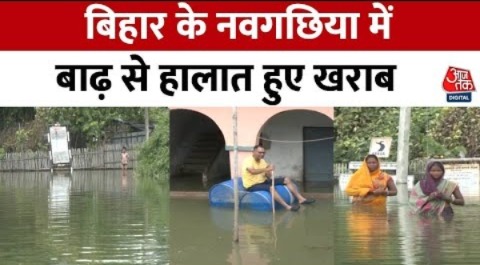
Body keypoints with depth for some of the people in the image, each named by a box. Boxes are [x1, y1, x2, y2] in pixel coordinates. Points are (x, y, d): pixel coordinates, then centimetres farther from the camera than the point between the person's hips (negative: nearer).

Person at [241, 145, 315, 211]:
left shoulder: (262, 161, 10)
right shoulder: (248, 161, -16)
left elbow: (268, 176, 6)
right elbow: (252, 171, -37)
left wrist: (268, 172, -17)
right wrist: (267, 169, -39)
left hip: (263, 181, 9)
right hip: (252, 185, -9)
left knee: (287, 180, -1)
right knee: (271, 187, -38)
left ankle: (301, 199, -5)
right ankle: (288, 207, -43)